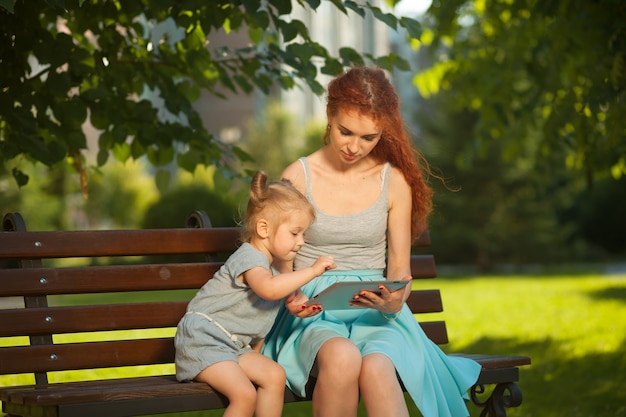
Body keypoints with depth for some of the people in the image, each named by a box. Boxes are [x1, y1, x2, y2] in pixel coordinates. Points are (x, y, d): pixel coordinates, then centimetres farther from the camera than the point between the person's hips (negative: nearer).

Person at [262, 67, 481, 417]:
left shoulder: (395, 181, 5)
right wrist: (291, 297, -16)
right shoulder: (298, 176, 2)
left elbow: (400, 267, 8)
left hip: (374, 312, 1)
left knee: (375, 367, -36)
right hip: (313, 314, -1)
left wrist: (394, 301, -14)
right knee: (342, 358, -37)